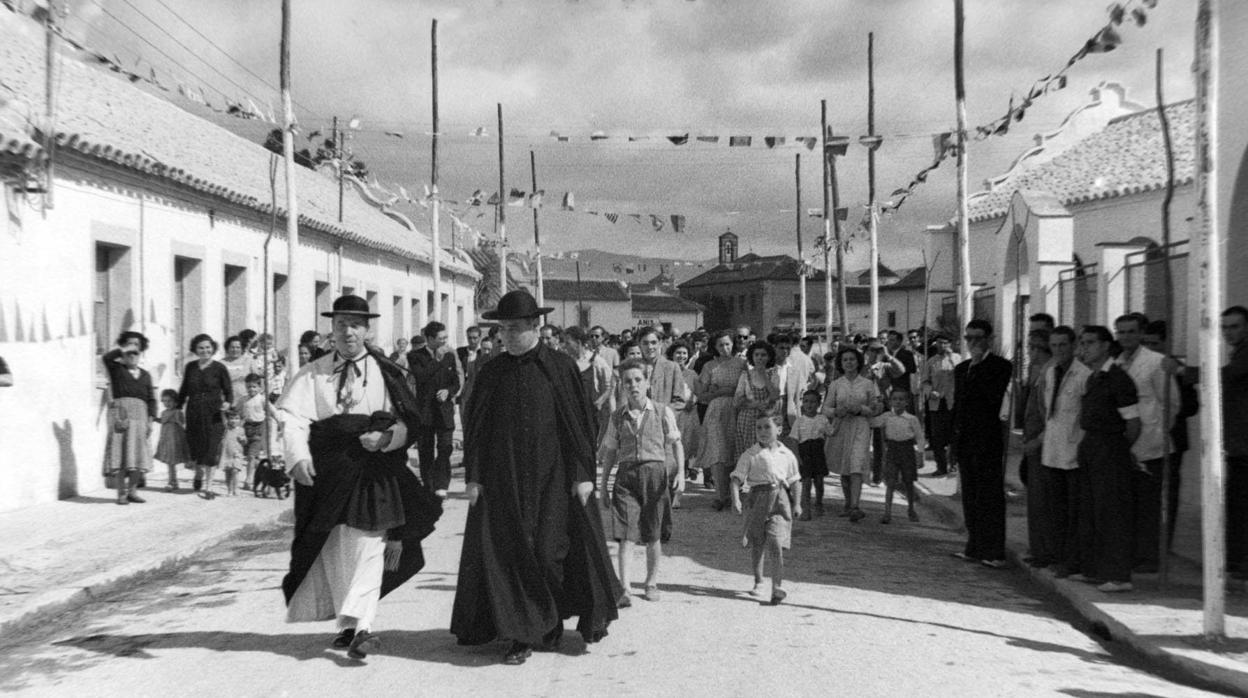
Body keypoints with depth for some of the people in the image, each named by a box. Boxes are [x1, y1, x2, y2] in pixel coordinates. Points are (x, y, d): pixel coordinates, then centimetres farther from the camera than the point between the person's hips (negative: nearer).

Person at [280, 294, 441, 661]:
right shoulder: (312, 375, 8)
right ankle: (347, 623, 22)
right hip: (327, 472, 2)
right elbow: (293, 418, -5)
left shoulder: (386, 374, 5)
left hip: (375, 469, -2)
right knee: (333, 551, 8)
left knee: (368, 545, -10)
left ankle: (361, 625, -13)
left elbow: (408, 422, 2)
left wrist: (386, 438, -19)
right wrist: (299, 456, -23)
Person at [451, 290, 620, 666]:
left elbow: (580, 421, -1)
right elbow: (474, 426, 6)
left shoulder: (561, 367, -2)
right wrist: (472, 476, 0)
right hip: (503, 478, 2)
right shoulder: (491, 373, 4)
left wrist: (584, 473, -6)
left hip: (553, 476, -2)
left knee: (552, 548, 1)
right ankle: (524, 634, 7)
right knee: (512, 552, -1)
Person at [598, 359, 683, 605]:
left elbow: (676, 443, 4)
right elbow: (609, 452, 13)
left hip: (654, 472, -1)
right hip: (626, 474, 1)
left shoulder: (662, 412, 3)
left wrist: (681, 471, -10)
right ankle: (624, 589, -11)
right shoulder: (618, 416, 8)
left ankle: (652, 583, 24)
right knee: (626, 534, -9)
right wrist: (603, 484, 11)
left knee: (653, 535, 7)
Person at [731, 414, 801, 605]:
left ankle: (777, 587, -11)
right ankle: (758, 583, 28)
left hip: (779, 499, -1)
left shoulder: (786, 455, 6)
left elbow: (793, 481, 15)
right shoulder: (750, 454, 0)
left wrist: (796, 503, 12)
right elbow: (737, 478, -5)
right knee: (757, 545, 10)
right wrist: (735, 499, -18)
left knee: (776, 543, -13)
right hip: (757, 497, 1)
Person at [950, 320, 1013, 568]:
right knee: (970, 497, 10)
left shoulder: (1000, 366, -5)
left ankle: (994, 552, -2)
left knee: (991, 497, -5)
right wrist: (954, 439, 14)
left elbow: (994, 396, -20)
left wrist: (979, 366, -16)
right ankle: (975, 547, 17)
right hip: (965, 441, 7)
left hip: (988, 441, -7)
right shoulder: (961, 369, 17)